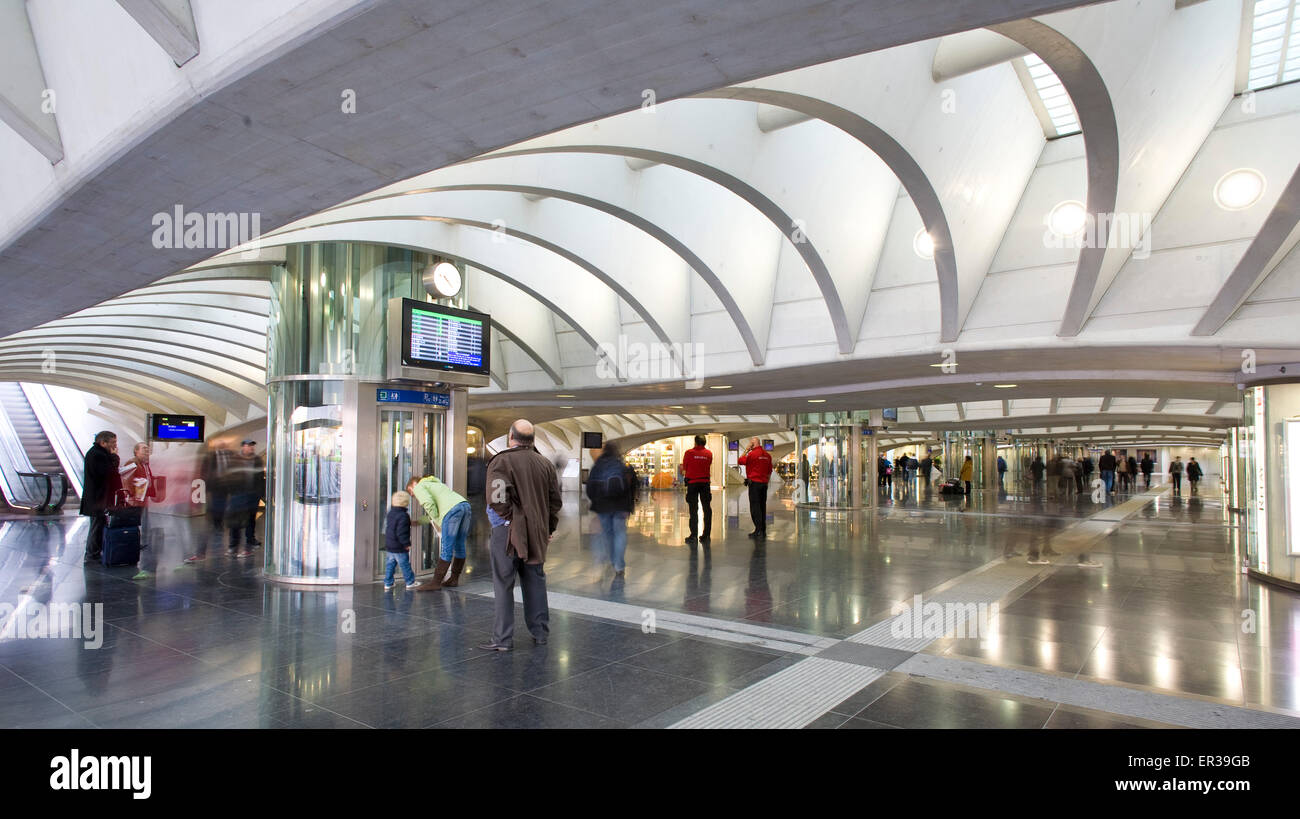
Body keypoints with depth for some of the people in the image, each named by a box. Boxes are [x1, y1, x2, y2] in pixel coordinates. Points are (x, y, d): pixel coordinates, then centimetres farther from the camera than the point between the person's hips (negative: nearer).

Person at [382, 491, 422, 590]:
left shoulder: (390, 513, 9)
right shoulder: (403, 516, -21)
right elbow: (401, 533, -24)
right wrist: (406, 544, -19)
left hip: (389, 545, 9)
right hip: (399, 547, -8)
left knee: (390, 564, 14)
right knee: (405, 564, 2)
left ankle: (387, 584, 16)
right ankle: (410, 582, 11)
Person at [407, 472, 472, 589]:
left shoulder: (419, 487, 13)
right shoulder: (435, 483, 38)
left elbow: (428, 503, -8)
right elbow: (436, 512, 37)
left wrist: (439, 522, 1)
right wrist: (420, 521, 42)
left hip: (452, 509, -8)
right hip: (465, 505, 8)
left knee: (446, 549, -5)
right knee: (459, 546, 13)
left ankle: (436, 582, 0)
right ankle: (454, 579, 22)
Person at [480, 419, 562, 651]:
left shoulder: (501, 461, -11)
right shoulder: (545, 464, 9)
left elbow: (497, 499, -24)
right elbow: (555, 500, 11)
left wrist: (509, 517, -9)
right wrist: (549, 528, 16)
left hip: (508, 532, -6)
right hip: (536, 534, 6)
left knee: (504, 586, 3)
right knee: (535, 583, 15)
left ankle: (503, 638, 8)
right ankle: (540, 633, 24)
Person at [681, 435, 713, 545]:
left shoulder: (689, 453, -6)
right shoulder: (709, 454, 2)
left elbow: (684, 468, 1)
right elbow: (709, 467, 7)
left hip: (692, 483, -2)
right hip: (705, 483, 2)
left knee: (693, 510, 2)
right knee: (707, 510, 10)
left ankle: (694, 536, -1)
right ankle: (706, 536, 11)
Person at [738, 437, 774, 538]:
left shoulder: (752, 453, -13)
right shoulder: (767, 455, 10)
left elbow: (740, 461, -4)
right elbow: (770, 471, 14)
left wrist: (746, 449, 0)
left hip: (754, 483, -7)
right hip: (764, 483, 7)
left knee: (755, 507, -5)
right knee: (762, 506, 12)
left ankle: (758, 530, -9)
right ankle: (763, 530, 15)